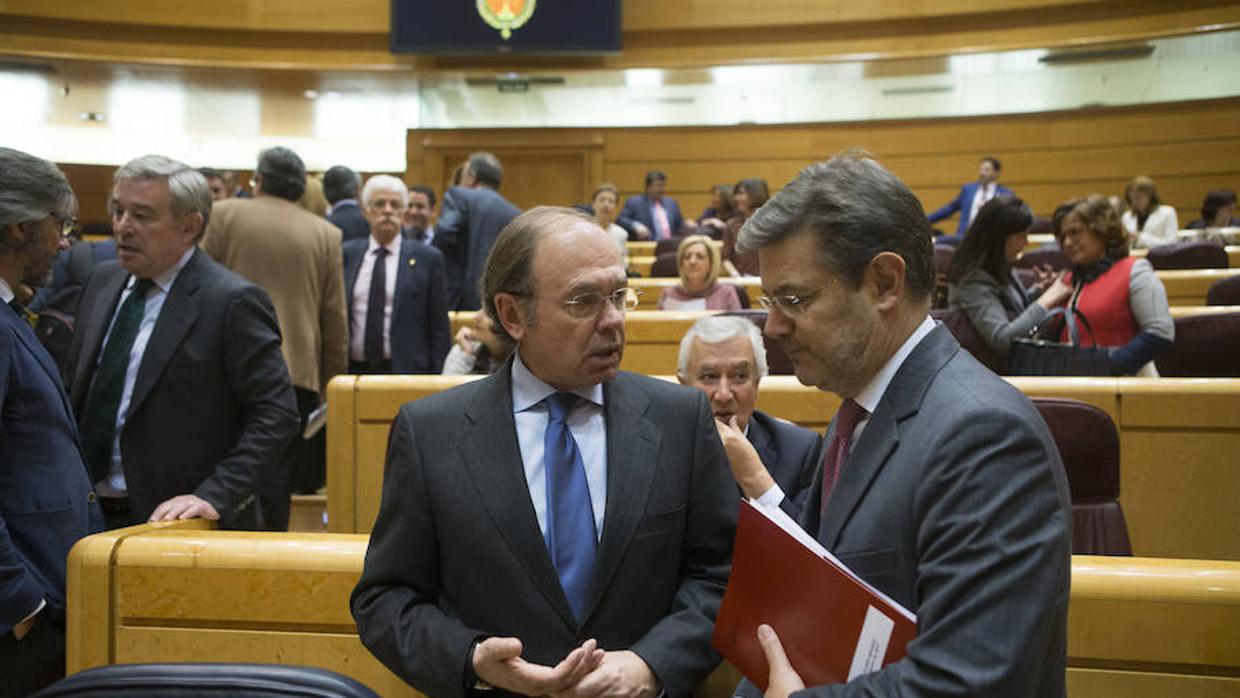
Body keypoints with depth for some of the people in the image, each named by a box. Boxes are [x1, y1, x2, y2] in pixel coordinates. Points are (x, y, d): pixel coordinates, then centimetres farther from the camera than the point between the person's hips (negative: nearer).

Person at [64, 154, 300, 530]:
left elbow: (276, 413, -16)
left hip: (174, 518, -6)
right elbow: (76, 386, 15)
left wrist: (216, 496, -23)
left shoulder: (232, 301, -15)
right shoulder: (102, 281, 7)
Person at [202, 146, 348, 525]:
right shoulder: (326, 234, 7)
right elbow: (335, 321, 8)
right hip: (298, 370, 1)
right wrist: (332, 388, 14)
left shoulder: (223, 214, 3)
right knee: (275, 482, 5)